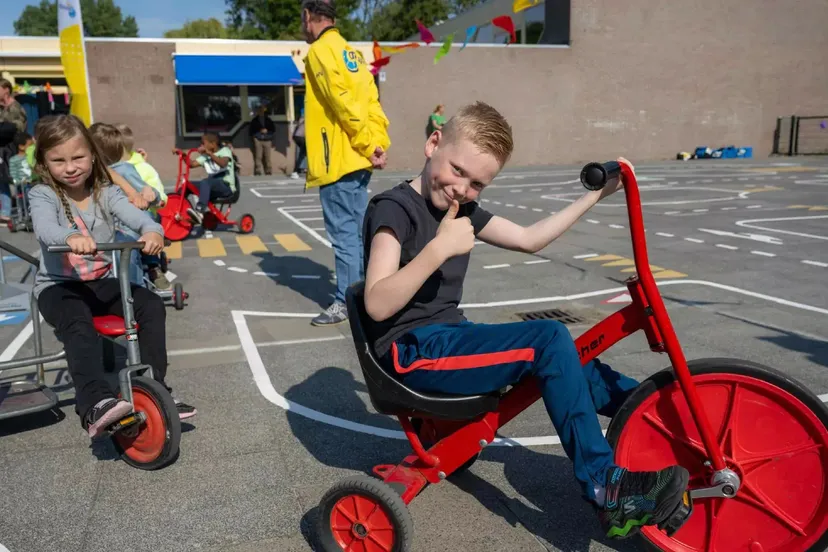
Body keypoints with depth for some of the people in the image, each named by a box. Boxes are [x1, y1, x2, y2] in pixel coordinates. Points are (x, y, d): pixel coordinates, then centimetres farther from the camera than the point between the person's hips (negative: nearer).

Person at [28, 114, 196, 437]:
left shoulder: (106, 193, 2)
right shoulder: (42, 195, -6)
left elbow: (134, 214, -19)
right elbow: (44, 228, -29)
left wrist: (152, 230, -44)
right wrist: (70, 236, -53)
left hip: (102, 282, 4)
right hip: (57, 286, -3)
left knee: (152, 305, -18)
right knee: (79, 324, -35)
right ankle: (95, 404, -41)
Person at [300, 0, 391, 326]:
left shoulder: (320, 51, -7)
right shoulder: (352, 52, 19)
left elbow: (342, 103, -17)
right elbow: (372, 102, 10)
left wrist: (368, 146, -13)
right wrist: (378, 144, 1)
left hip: (338, 160, -9)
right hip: (357, 159, 9)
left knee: (343, 233, -4)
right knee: (357, 232, 13)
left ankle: (346, 302, 2)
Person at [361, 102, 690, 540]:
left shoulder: (461, 208, 11)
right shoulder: (394, 208, -14)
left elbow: (529, 239, 15)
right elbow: (378, 305, -25)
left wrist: (596, 194, 13)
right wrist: (439, 249, -35)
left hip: (448, 337, 9)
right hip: (413, 351, -9)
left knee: (569, 365, 4)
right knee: (550, 340, -21)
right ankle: (606, 491, -15)